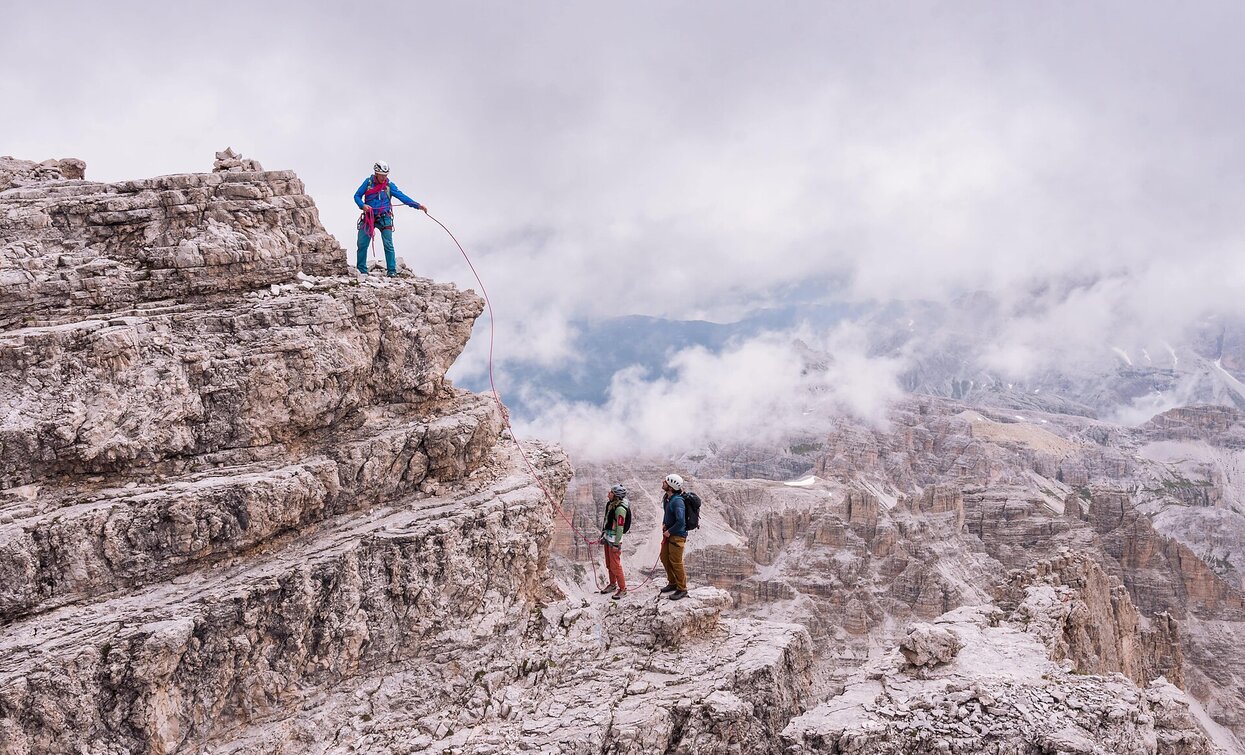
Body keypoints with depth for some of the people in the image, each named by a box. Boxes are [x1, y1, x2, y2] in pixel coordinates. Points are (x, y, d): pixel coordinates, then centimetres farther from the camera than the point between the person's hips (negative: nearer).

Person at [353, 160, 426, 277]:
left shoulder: (389, 185, 1)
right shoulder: (368, 182, 2)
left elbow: (402, 197, -2)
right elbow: (357, 196, 5)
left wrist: (417, 205, -11)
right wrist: (362, 205, -16)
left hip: (384, 219, -1)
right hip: (368, 218, 1)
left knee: (388, 245, -7)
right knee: (362, 244, -1)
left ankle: (392, 271, -2)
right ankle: (362, 270, 9)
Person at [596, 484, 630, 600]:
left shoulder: (620, 509, -23)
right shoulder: (610, 504, 4)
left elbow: (620, 527, -22)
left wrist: (616, 544, -20)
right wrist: (602, 535, 20)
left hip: (614, 539, -9)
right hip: (607, 537, 9)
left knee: (615, 565, -3)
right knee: (609, 564, 19)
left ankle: (622, 589, 7)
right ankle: (612, 584, 34)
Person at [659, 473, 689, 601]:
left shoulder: (677, 501, -26)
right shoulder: (667, 498, 4)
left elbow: (680, 521, -33)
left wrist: (669, 531, -20)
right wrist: (664, 523, 7)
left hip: (677, 535, -10)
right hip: (668, 533, 10)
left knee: (676, 562, -2)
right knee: (665, 558, 19)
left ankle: (682, 589, 11)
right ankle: (672, 583, 36)